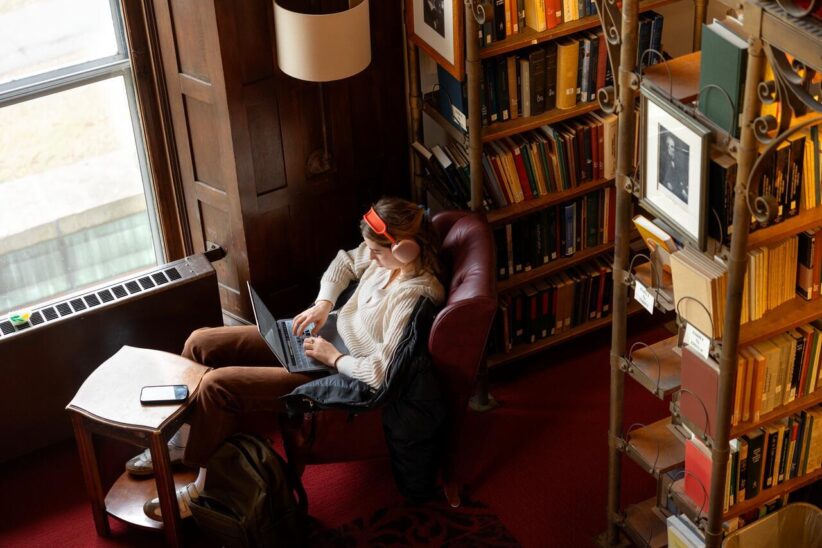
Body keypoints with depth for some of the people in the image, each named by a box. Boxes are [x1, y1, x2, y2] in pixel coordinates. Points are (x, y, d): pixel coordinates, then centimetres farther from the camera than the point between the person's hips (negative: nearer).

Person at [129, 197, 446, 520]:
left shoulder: (413, 296, -30)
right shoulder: (387, 256, -5)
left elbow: (382, 373, -32)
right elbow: (346, 262, 17)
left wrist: (333, 357, -19)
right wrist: (322, 303, 2)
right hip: (325, 338, 10)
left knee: (216, 385, -19)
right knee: (200, 342, 7)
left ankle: (205, 488, 2)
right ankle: (181, 442, 26)